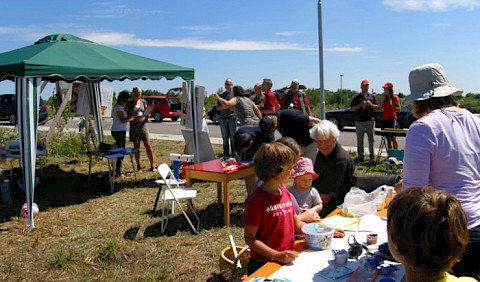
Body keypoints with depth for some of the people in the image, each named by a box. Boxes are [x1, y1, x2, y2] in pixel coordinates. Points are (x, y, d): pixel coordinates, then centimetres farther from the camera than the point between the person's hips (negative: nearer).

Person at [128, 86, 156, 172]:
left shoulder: (143, 101, 10)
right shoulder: (130, 103, 3)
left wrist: (147, 117, -6)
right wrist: (134, 118, -16)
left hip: (143, 124, 1)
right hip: (134, 125, -1)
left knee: (148, 145, -4)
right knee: (136, 146, 2)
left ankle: (152, 165, 3)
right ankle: (138, 166, 9)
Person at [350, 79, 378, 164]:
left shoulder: (372, 96, 12)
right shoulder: (356, 97, 9)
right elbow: (352, 108, 4)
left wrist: (370, 104, -7)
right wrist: (360, 105, -9)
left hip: (370, 120, 0)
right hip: (359, 120, 0)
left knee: (371, 139, -1)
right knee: (359, 139, 1)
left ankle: (372, 156, 5)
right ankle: (360, 155, 8)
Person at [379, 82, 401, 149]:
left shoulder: (395, 98, -3)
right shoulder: (385, 98, 15)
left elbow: (398, 109, -6)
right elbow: (380, 108, 6)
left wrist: (391, 105, -15)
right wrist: (383, 99, 0)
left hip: (392, 119, -6)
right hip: (384, 119, 6)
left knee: (392, 137, -11)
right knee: (388, 138, 7)